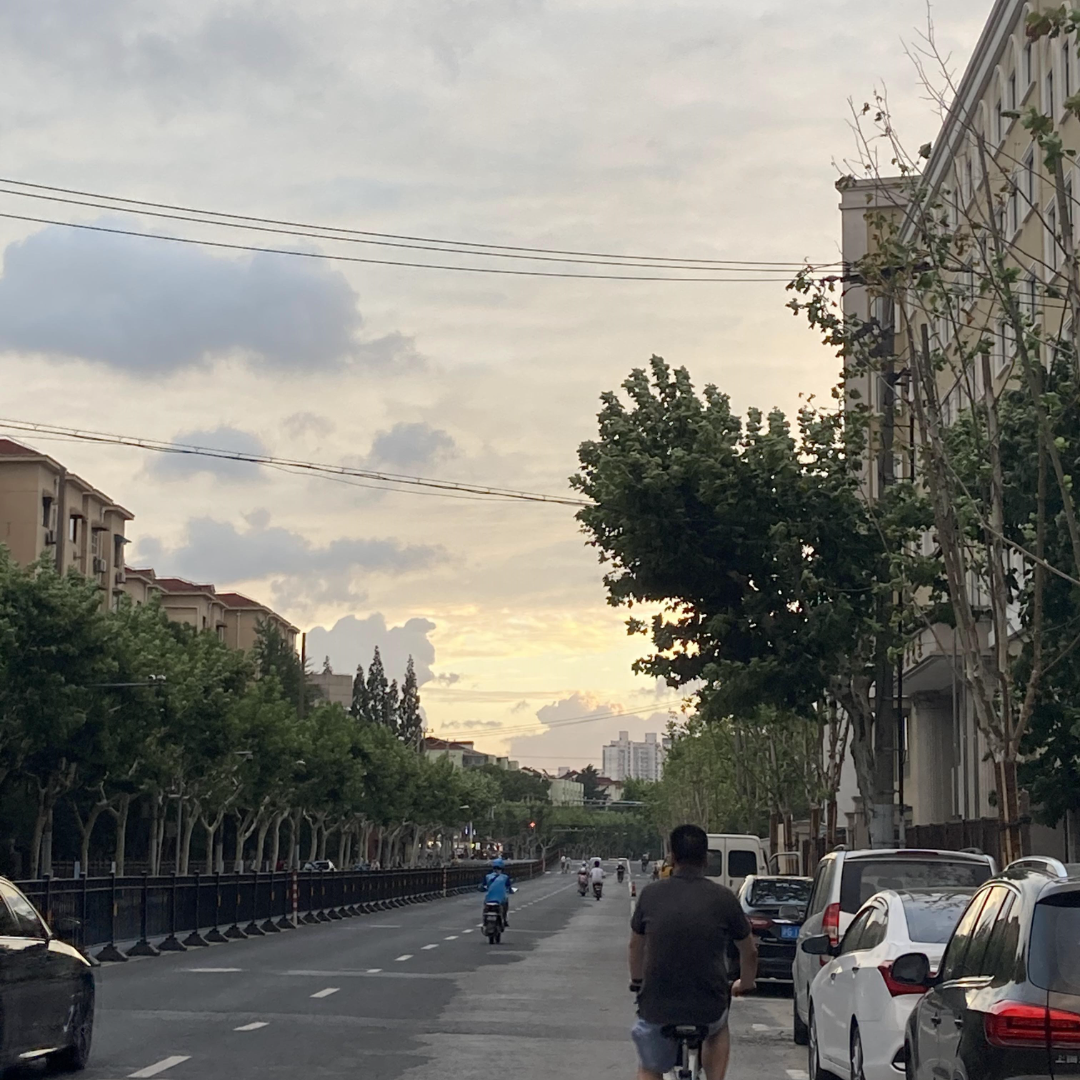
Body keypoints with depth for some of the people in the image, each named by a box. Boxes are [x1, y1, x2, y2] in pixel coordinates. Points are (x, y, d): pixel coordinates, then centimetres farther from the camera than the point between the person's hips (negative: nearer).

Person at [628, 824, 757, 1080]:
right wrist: (745, 985, 30)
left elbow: (636, 945, 15)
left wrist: (637, 982, 35)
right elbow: (749, 951, 9)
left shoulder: (651, 894, -2)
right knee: (718, 1029, 36)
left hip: (656, 1008, 0)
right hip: (708, 1009, 0)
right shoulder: (723, 898, -5)